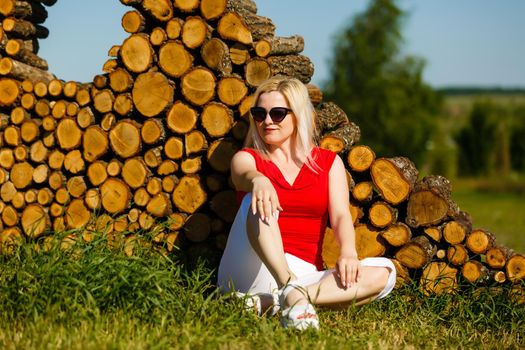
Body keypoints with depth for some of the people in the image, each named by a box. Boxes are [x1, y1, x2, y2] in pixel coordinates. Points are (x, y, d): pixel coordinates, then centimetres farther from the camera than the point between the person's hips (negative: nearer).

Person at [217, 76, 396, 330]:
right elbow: (246, 175, -15)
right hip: (252, 271, -2)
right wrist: (258, 180, -41)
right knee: (259, 202, -27)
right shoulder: (247, 158, 10)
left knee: (384, 271, -22)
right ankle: (292, 293, -48)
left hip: (304, 274, 2)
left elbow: (340, 215, 0)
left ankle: (269, 302, -37)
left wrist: (348, 253, -21)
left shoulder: (329, 163, 16)